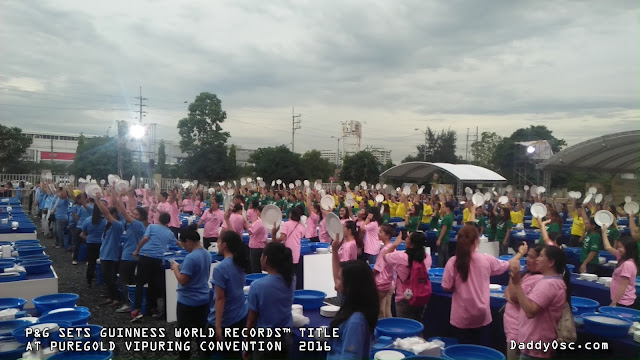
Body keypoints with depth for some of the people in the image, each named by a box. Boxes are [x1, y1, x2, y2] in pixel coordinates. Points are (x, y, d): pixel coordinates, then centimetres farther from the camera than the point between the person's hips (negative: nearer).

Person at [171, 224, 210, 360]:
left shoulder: (190, 257, -24)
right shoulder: (207, 254, 3)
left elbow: (182, 281, -22)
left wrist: (175, 268, -8)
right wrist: (182, 267, 10)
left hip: (188, 302, -8)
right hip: (204, 300, 8)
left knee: (185, 335, 8)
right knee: (201, 332, 17)